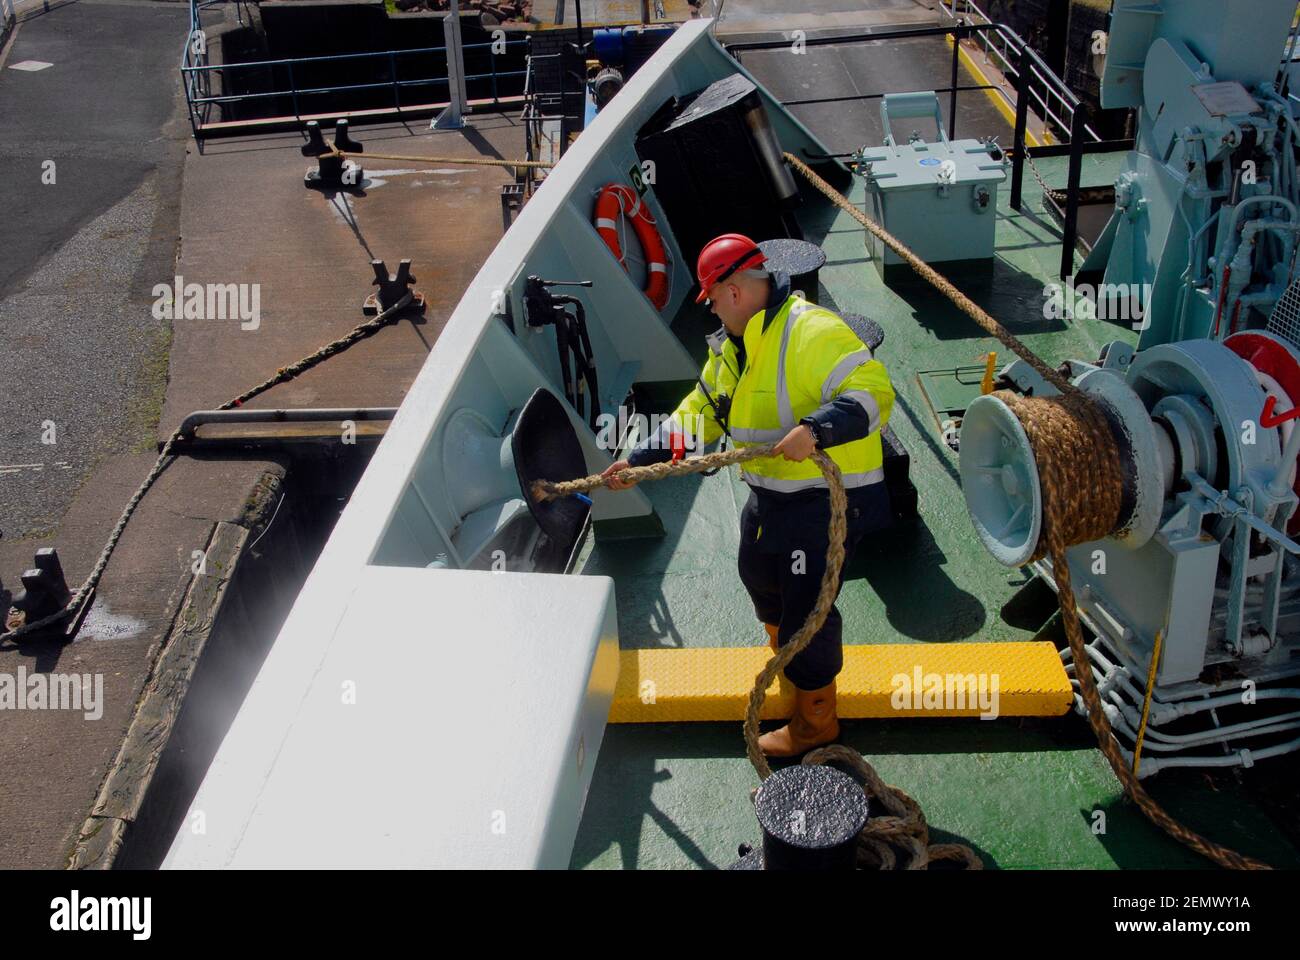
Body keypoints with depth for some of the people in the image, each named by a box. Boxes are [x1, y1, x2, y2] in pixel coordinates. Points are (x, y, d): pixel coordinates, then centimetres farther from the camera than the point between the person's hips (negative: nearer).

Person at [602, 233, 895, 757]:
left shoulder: (812, 332, -24)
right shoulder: (731, 345, 8)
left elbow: (872, 391, -32)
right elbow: (699, 411, 15)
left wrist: (815, 429, -46)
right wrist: (639, 460, 12)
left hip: (828, 498, -10)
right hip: (771, 494, 10)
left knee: (805, 609, -3)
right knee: (758, 572, 29)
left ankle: (816, 719, 19)